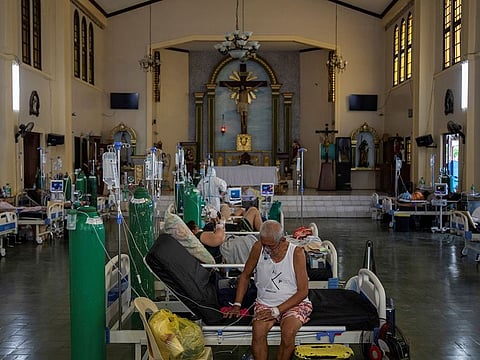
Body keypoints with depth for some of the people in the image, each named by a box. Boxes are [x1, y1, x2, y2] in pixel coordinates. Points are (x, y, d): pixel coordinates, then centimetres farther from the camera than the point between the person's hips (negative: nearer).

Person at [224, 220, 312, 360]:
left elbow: (303, 291, -11)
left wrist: (277, 310, -18)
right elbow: (245, 276, 11)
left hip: (294, 303, -2)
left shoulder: (296, 253, -11)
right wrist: (237, 305, 2)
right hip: (265, 303, 2)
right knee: (258, 330, -30)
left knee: (289, 332, -32)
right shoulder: (258, 248, -4)